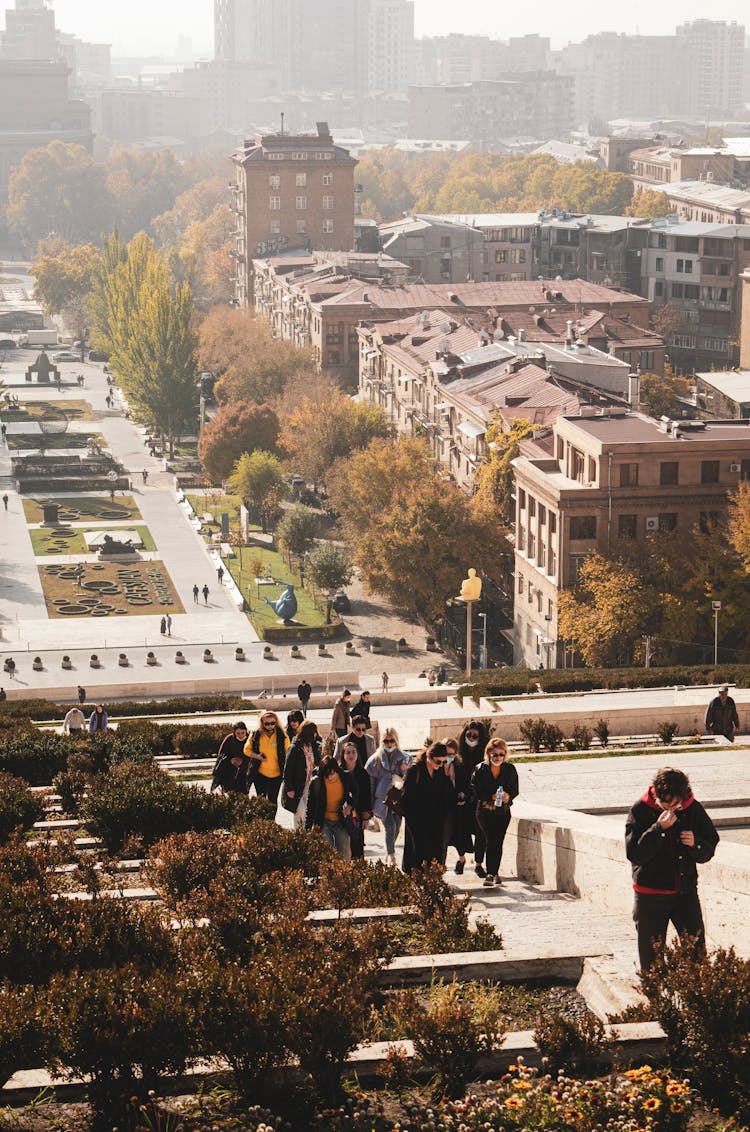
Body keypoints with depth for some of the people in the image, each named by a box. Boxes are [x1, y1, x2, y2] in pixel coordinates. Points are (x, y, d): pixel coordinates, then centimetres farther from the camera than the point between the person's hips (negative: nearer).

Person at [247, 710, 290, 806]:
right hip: (260, 774, 0)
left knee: (273, 801, 11)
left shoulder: (282, 736, -8)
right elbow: (247, 750, 5)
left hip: (276, 775, 0)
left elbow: (288, 754, -2)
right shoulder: (256, 735, -6)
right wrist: (257, 756, -14)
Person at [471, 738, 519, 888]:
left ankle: (493, 873, 14)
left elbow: (515, 789, 3)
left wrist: (508, 796, -19)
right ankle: (492, 874, -15)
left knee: (498, 842, 1)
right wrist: (491, 797, -20)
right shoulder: (480, 769, -1)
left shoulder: (510, 769, 4)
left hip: (503, 812, 2)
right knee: (491, 840, -15)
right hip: (485, 811, -2)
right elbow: (476, 790, -6)